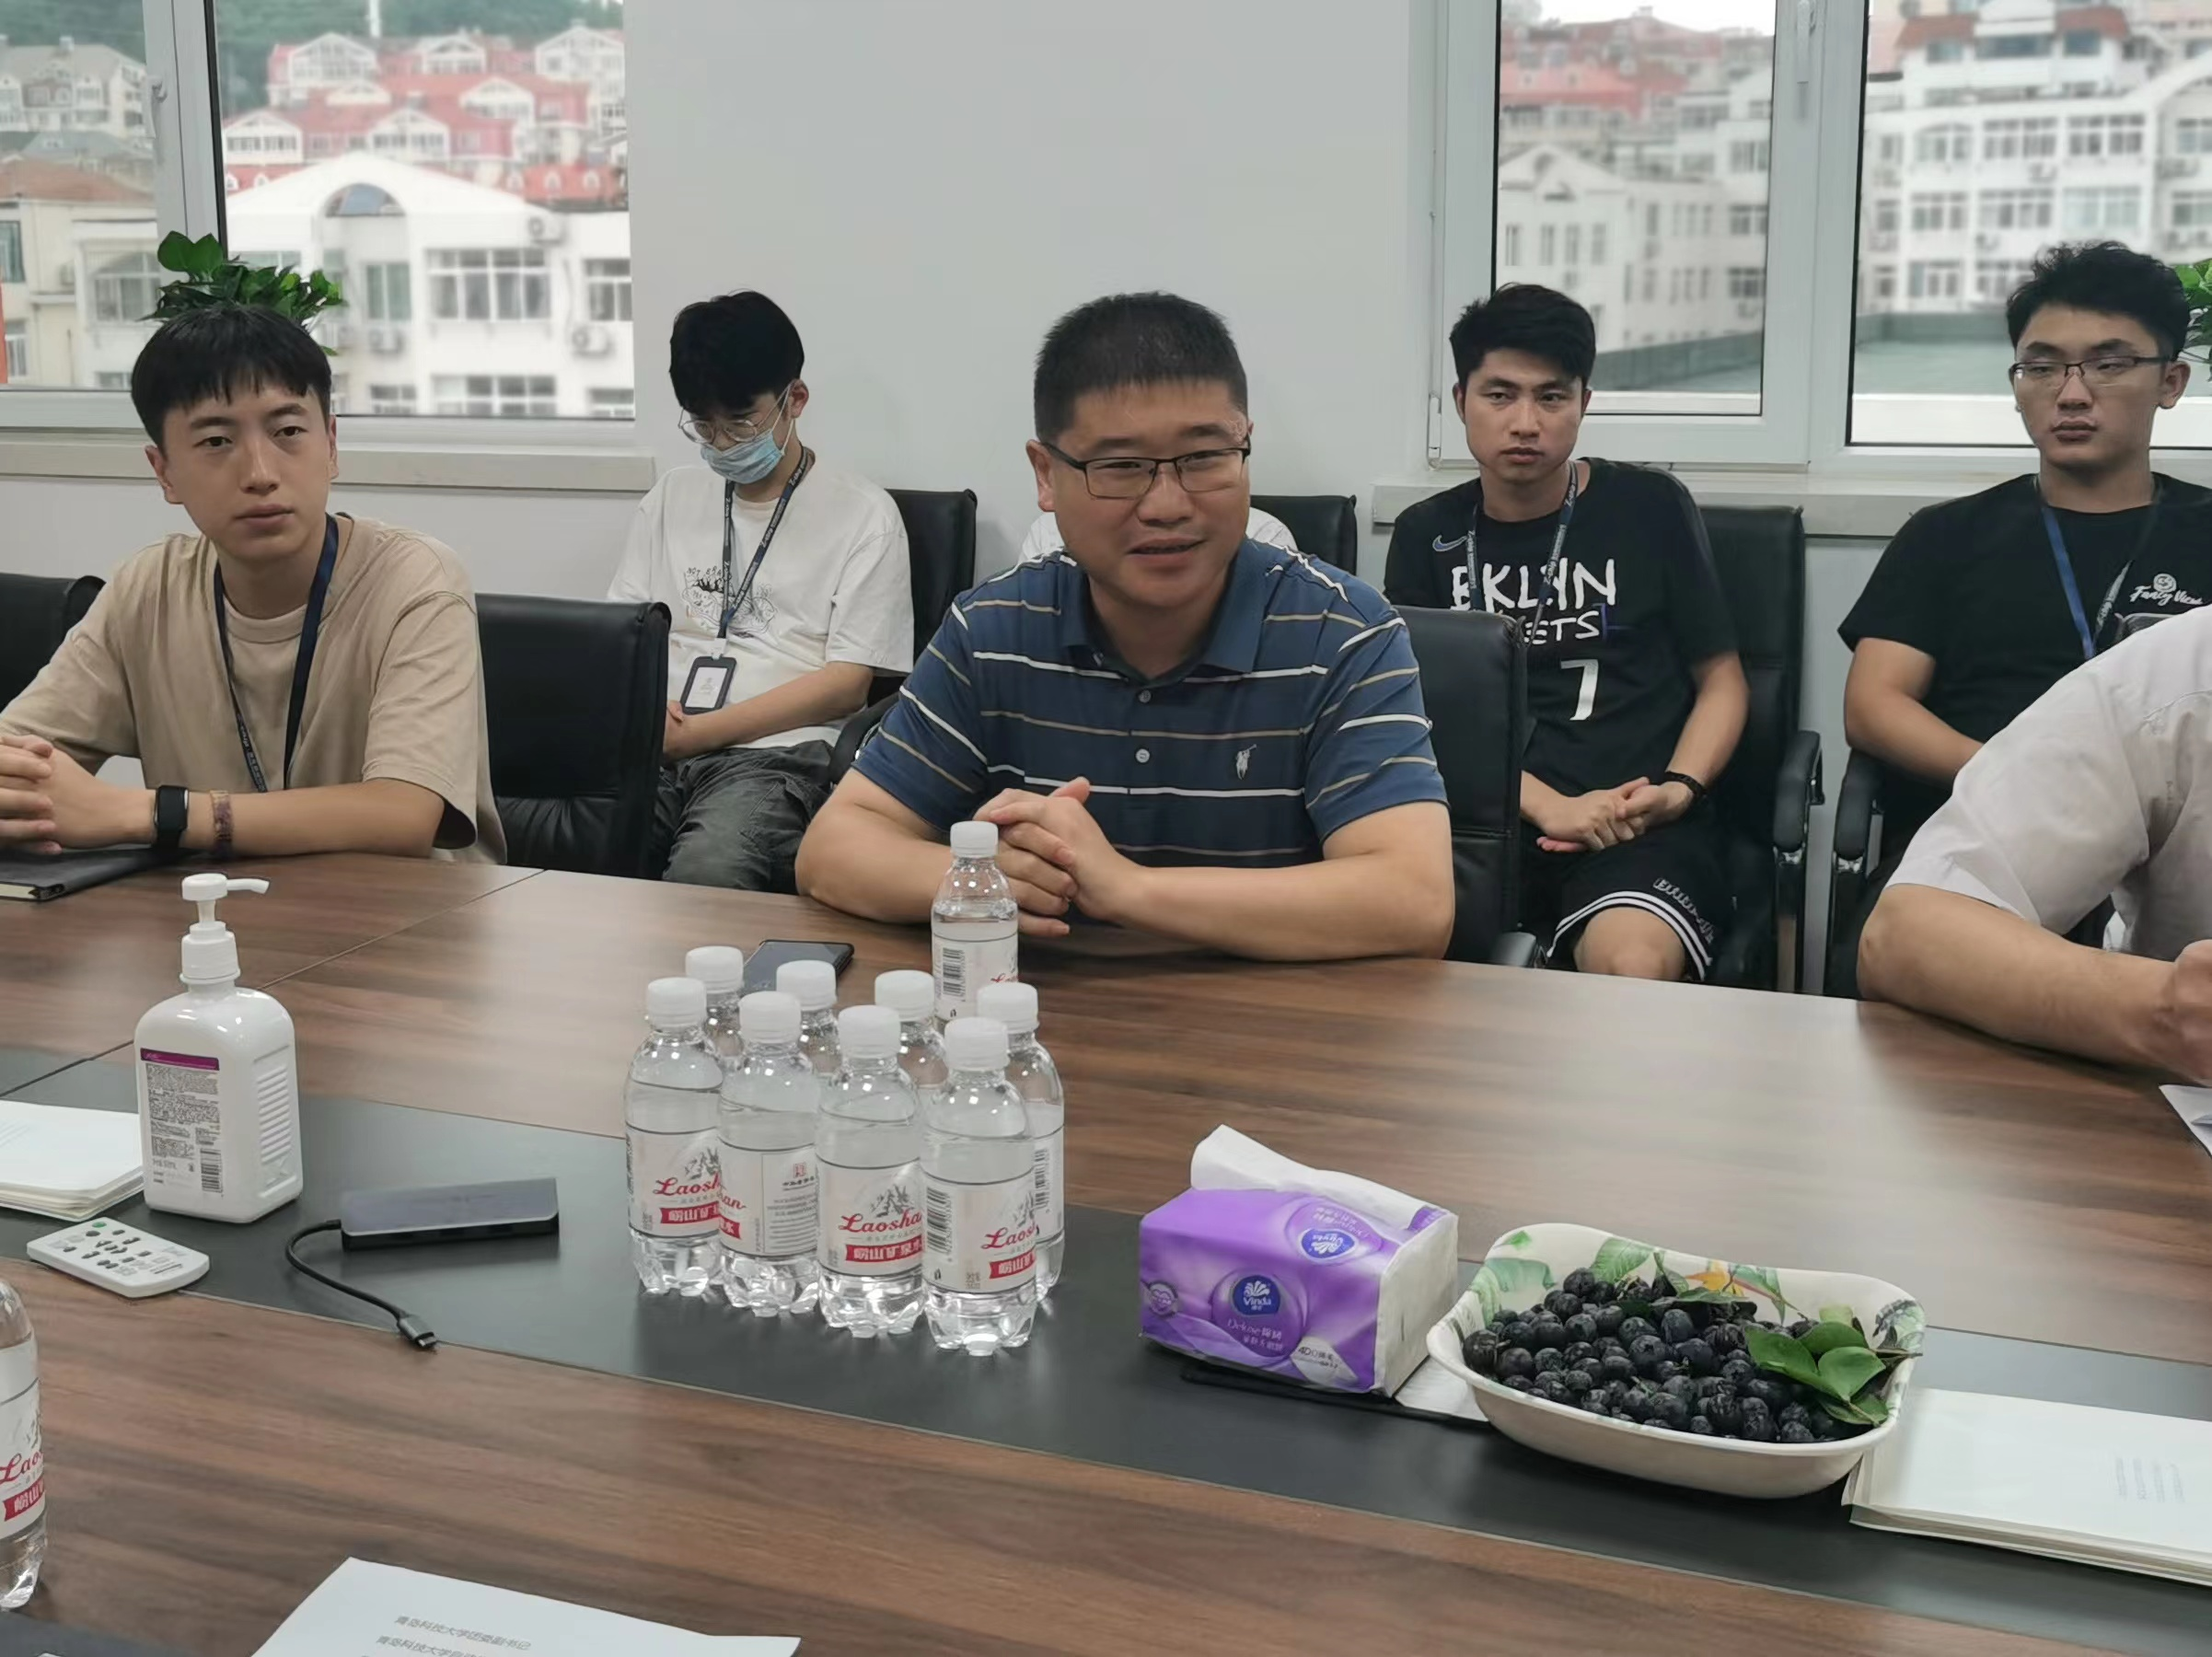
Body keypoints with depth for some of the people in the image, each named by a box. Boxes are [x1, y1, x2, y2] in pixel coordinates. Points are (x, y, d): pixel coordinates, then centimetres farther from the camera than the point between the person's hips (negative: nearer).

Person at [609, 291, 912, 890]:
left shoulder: (864, 514, 7)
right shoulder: (671, 498, 23)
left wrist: (699, 733, -9)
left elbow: (847, 683, -1)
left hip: (775, 752, -4)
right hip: (652, 748, 4)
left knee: (704, 874, -38)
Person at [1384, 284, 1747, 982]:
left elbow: (1721, 679, 13)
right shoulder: (1427, 534, 13)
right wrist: (1548, 806, -11)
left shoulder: (1650, 508, 8)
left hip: (1637, 820, -2)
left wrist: (1678, 790, -8)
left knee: (1632, 968, -37)